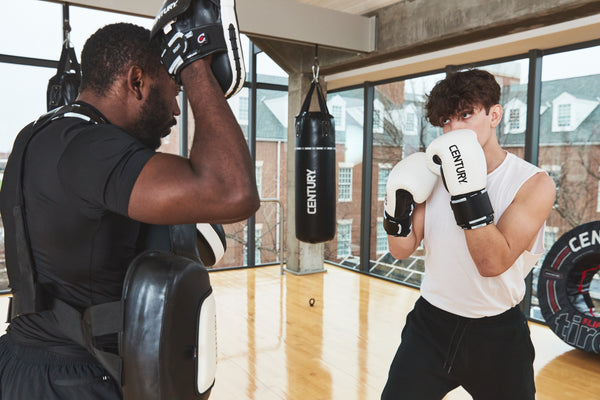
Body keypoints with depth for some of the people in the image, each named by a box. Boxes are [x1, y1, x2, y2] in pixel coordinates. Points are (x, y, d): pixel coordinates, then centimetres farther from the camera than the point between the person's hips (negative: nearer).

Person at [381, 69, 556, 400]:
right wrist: (398, 202, -19)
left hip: (498, 334, -2)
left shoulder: (534, 184, -13)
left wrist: (468, 191, -32)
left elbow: (493, 263, -24)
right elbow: (402, 250, -2)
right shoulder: (436, 173, -3)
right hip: (430, 322, 2)